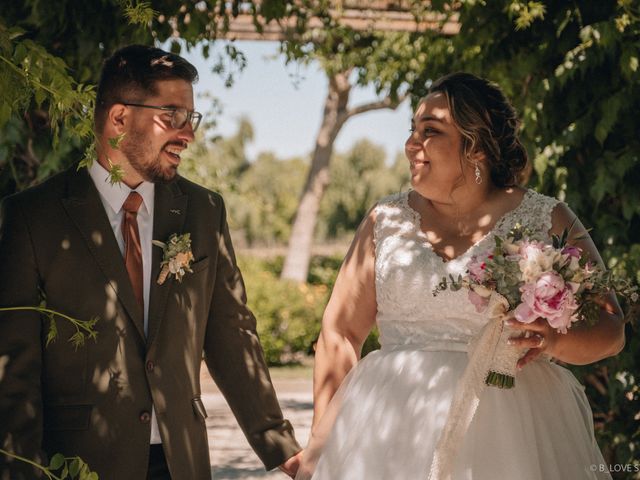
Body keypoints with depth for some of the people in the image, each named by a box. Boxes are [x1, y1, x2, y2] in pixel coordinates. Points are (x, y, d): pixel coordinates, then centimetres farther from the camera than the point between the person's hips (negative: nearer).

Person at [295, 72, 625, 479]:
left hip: (509, 431, -2)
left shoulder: (546, 221, 1)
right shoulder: (386, 221, 8)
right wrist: (321, 446, -2)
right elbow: (340, 333, 6)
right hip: (396, 428, 2)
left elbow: (610, 330, 0)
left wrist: (554, 340, -22)